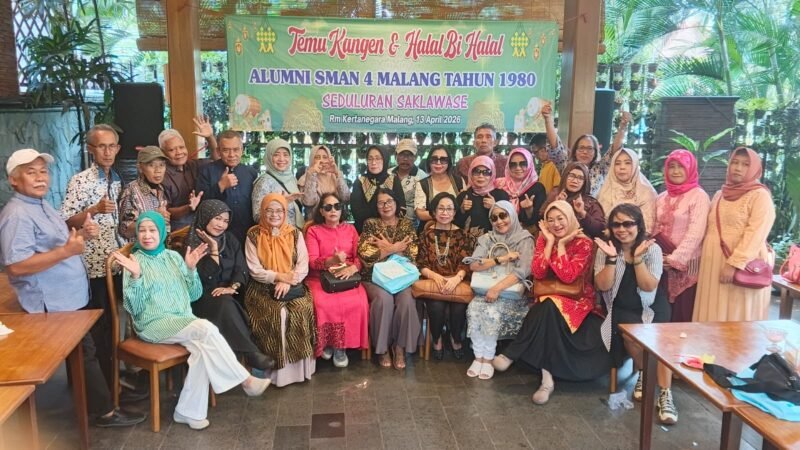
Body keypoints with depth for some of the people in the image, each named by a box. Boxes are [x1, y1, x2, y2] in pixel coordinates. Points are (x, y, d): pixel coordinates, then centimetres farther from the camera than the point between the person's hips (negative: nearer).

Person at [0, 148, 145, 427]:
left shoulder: (42, 206, 13)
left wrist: (82, 234, 3)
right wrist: (66, 251, -33)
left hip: (71, 296, 10)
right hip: (54, 304, -10)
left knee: (81, 353, 20)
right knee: (84, 354, -1)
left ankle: (85, 399, 35)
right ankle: (105, 412, 11)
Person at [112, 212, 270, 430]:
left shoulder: (173, 257, 11)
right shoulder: (135, 261, -2)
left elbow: (194, 295, 10)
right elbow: (134, 308, -10)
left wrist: (191, 268, -4)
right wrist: (135, 276, -22)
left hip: (184, 321, 4)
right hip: (154, 324, -4)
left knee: (202, 346, -28)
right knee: (206, 328, -28)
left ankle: (189, 411, -17)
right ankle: (246, 380, -20)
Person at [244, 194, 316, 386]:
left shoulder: (295, 234, 8)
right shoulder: (254, 235, 3)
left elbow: (303, 265, 1)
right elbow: (254, 270, -4)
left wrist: (288, 281, -17)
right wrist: (278, 276, -19)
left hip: (292, 287, 2)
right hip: (263, 288, -1)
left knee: (301, 309, -27)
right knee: (276, 313, -29)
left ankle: (299, 365, -13)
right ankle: (277, 368, -17)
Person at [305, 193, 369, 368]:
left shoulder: (350, 229, 15)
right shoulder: (313, 231, 7)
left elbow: (359, 256, 6)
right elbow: (311, 261, -5)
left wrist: (352, 267, -18)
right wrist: (332, 261, -24)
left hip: (347, 277, 2)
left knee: (357, 302, -29)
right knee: (324, 304, -33)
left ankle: (341, 346, -11)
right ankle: (326, 342, -6)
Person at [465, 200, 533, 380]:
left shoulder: (525, 239, -4)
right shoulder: (487, 239, 8)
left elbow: (523, 271, -18)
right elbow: (473, 265, -4)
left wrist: (498, 288, -26)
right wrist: (502, 259, -14)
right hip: (486, 290, 3)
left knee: (492, 310, -30)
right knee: (474, 307, -26)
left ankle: (488, 358, -13)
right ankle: (478, 357, -14)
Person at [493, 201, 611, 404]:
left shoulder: (584, 243, -7)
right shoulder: (543, 239, 4)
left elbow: (567, 276, -19)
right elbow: (538, 273, -10)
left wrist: (561, 244, -16)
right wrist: (550, 241, -11)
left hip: (576, 300, -3)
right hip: (548, 298, 3)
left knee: (549, 308, -35)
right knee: (547, 311, -33)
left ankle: (511, 355, -28)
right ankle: (547, 377, -34)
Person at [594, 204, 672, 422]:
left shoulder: (652, 249, -7)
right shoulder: (605, 249, -4)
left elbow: (649, 287, -15)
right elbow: (603, 286, -13)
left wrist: (638, 258, -25)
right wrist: (611, 258, -24)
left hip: (652, 306, 0)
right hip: (621, 308, 0)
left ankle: (665, 394, -20)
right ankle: (642, 372, 2)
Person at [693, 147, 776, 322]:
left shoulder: (760, 196, -4)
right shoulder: (720, 195, 16)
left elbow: (755, 235, -15)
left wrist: (734, 264, -22)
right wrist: (702, 257, 12)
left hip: (743, 268, -6)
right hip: (713, 266, 6)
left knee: (737, 316, -2)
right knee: (713, 316, 7)